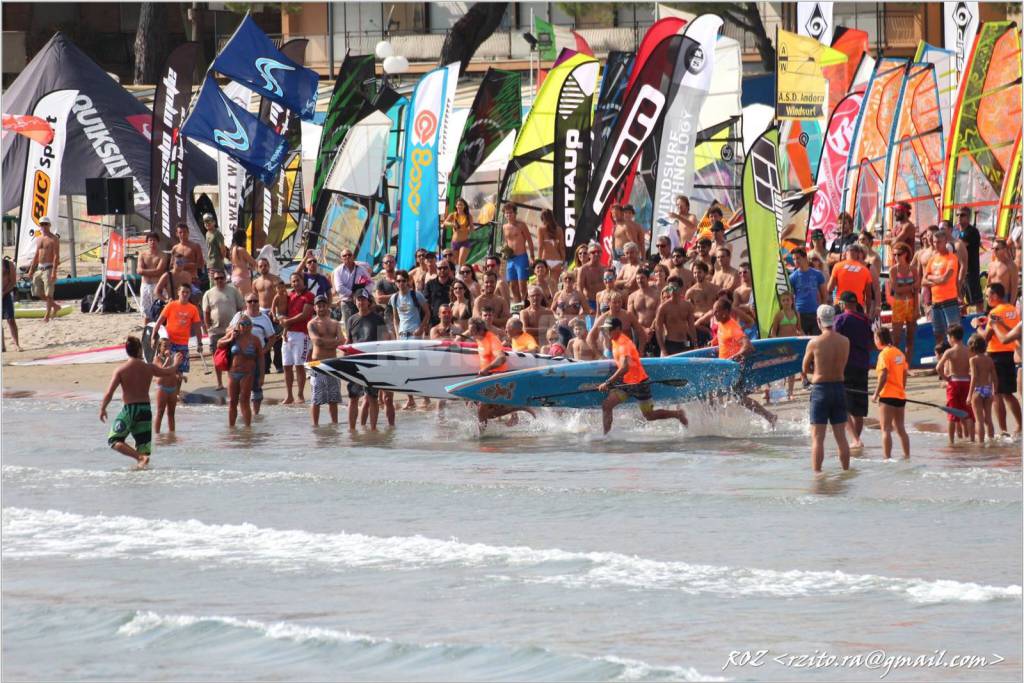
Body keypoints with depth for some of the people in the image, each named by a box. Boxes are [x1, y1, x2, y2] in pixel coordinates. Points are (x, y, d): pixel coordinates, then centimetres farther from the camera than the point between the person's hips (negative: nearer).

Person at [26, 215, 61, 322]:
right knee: (37, 293, 6)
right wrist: (31, 270, 16)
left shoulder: (54, 239, -7)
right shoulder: (39, 239, 15)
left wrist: (54, 271, -21)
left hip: (49, 268, -7)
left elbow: (56, 256, -13)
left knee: (48, 294, -7)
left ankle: (47, 316, 1)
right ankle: (55, 306, 24)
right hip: (39, 268, 7)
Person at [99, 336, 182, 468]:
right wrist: (176, 364, 40)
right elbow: (169, 373, 18)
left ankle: (139, 457, -19)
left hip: (129, 409, -4)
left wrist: (102, 409, 2)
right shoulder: (149, 368, -1)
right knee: (143, 443, 13)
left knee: (114, 440, 2)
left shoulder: (121, 369, -10)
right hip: (145, 409, 4)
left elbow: (109, 393, -13)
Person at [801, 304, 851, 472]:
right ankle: (846, 471, 14)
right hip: (839, 387, 4)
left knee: (817, 438, -2)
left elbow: (805, 370, 0)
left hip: (821, 389, -4)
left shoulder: (815, 343, -11)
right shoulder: (845, 342, 0)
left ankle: (817, 474, -6)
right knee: (841, 437, 11)